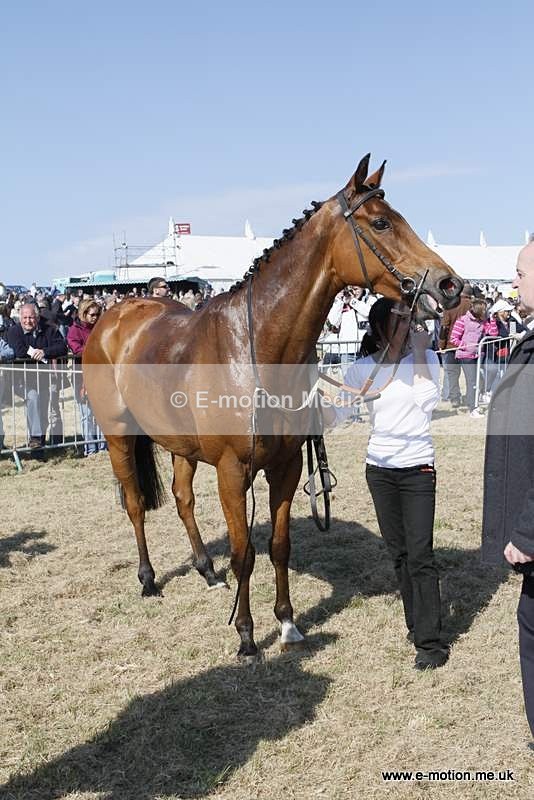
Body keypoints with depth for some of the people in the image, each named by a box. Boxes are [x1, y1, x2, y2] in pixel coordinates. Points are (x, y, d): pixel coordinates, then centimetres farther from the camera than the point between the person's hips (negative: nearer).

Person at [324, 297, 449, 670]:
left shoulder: (426, 359, -3)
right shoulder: (363, 369, -1)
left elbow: (428, 401, -19)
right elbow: (335, 413, -8)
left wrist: (420, 352, -18)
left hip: (418, 469, -3)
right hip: (380, 469, 3)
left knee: (420, 555, -8)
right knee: (399, 552, 13)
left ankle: (430, 640, -1)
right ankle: (418, 622, 29)